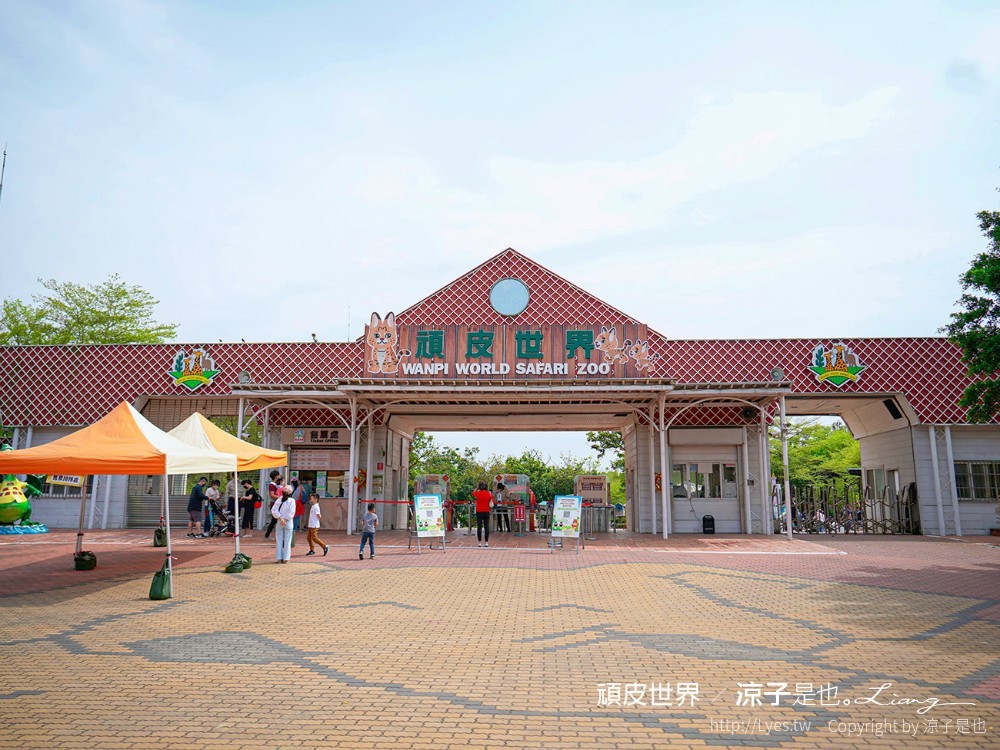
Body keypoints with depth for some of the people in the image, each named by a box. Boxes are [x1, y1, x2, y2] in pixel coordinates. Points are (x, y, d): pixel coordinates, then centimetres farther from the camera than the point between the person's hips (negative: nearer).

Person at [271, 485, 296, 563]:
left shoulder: (279, 499, 0)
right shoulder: (292, 501, -7)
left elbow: (274, 510, -7)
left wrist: (280, 518, -8)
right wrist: (285, 520, -7)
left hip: (279, 522, 2)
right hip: (288, 523, -2)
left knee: (279, 540, 9)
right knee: (287, 541, 4)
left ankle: (279, 558, 9)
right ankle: (286, 558, 4)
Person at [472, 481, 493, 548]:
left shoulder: (477, 493, -6)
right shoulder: (489, 493, -4)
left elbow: (473, 494, 17)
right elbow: (491, 504, -2)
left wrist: (477, 488, 15)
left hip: (479, 512, -1)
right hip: (486, 512, 1)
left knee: (479, 527, 2)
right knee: (487, 527, 5)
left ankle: (480, 542, 3)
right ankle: (487, 542, 5)